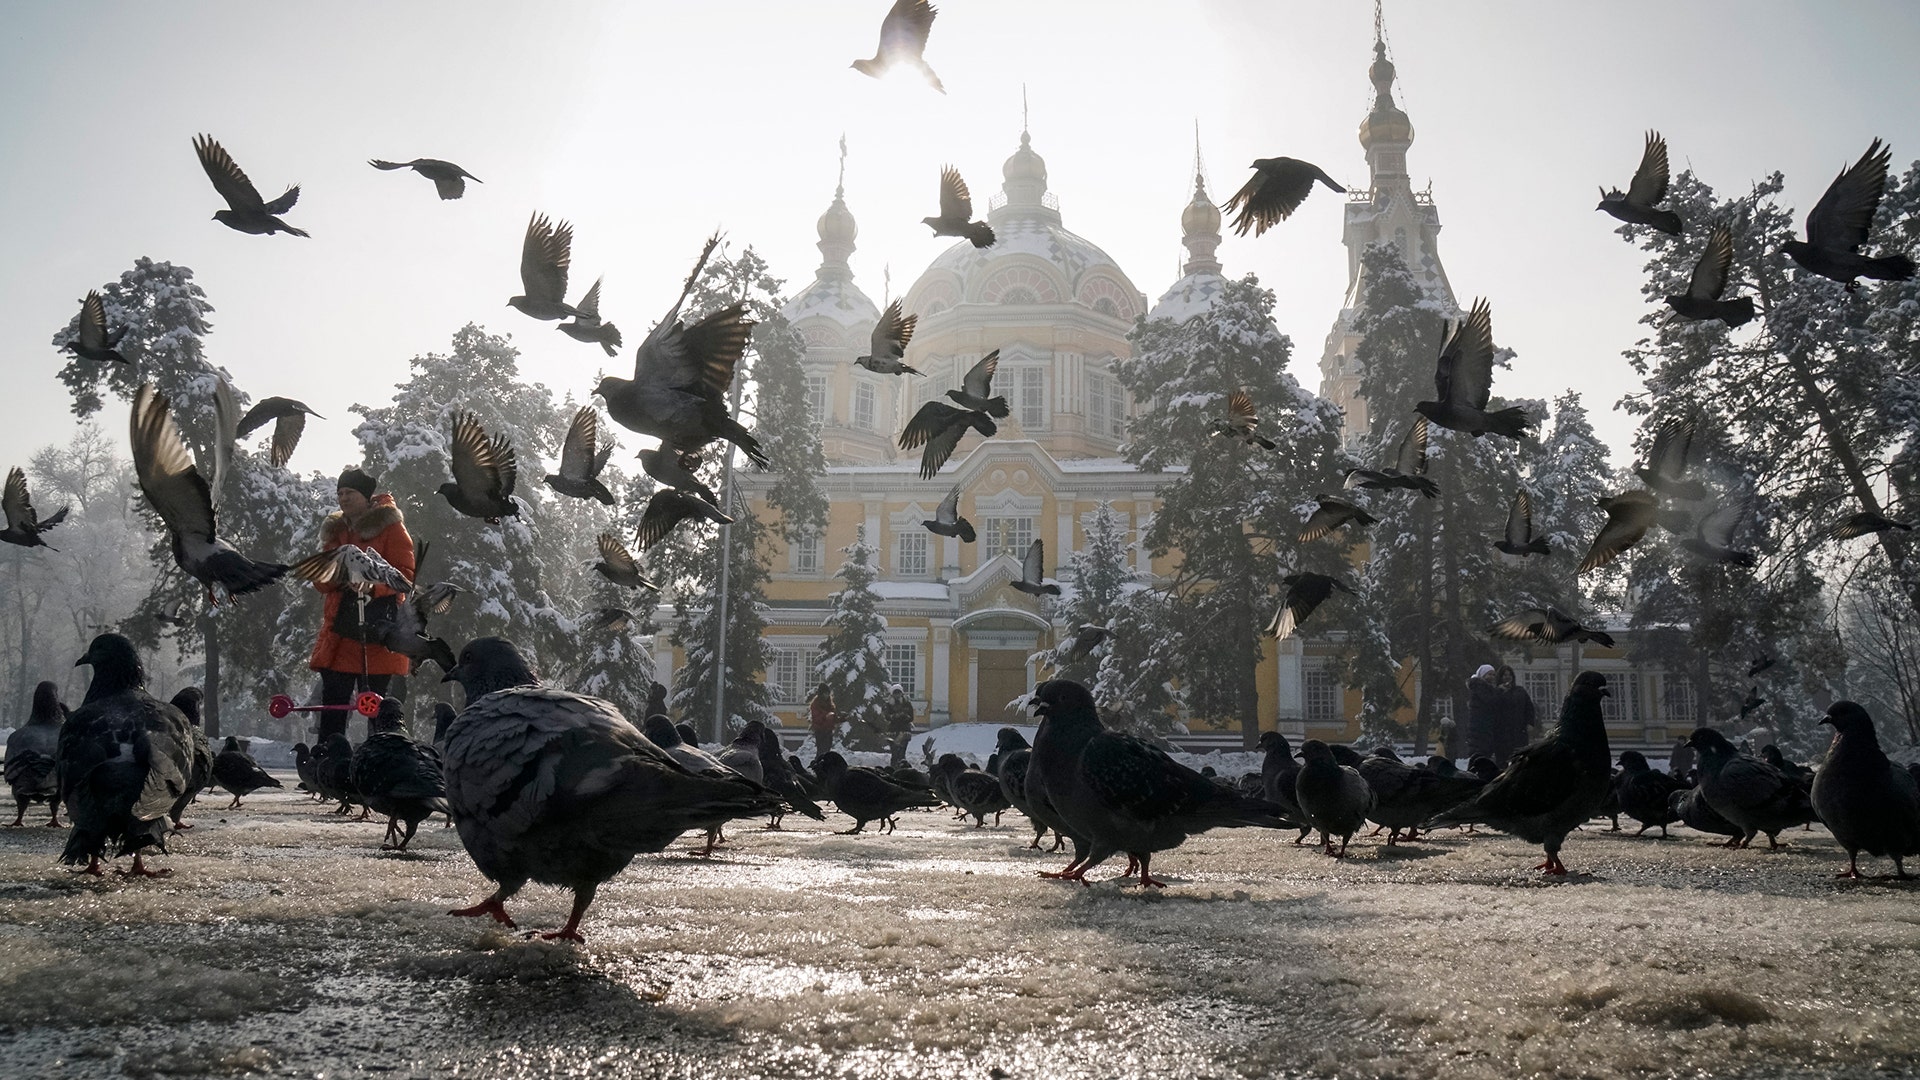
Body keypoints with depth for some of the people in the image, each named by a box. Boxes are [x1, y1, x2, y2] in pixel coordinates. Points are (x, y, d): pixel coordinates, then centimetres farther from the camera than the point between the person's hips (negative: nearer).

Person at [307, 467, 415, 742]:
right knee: (332, 704, 3)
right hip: (339, 632, 5)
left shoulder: (390, 527, 1)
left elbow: (406, 575, -7)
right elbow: (321, 582, 16)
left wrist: (372, 583, -24)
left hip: (378, 630, -5)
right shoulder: (334, 529, 19)